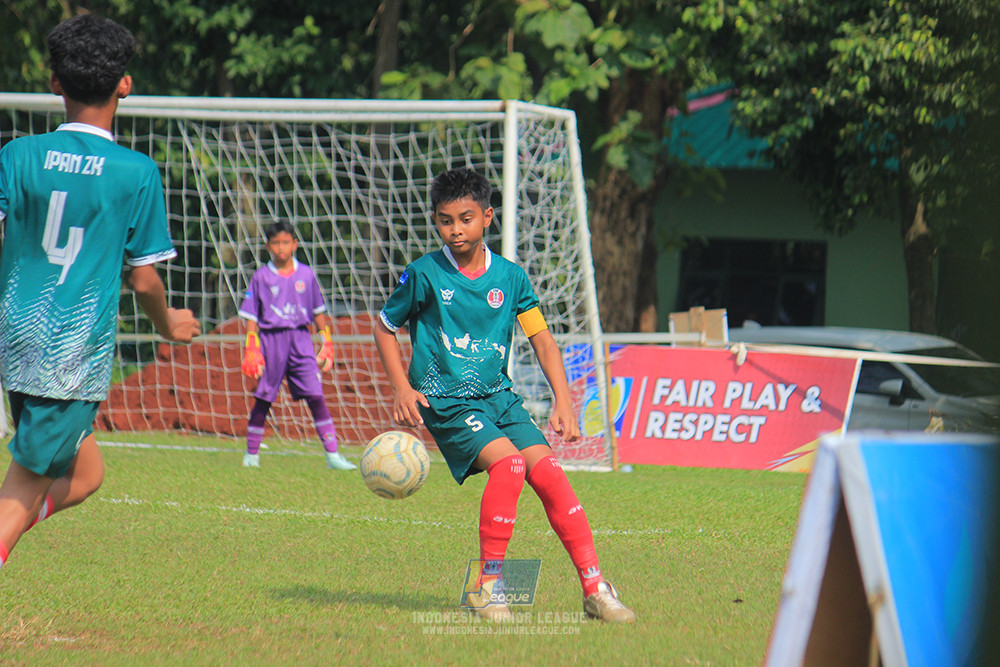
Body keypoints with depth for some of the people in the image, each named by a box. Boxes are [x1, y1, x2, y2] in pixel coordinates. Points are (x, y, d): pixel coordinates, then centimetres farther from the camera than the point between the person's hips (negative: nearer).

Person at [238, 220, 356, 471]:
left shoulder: (306, 275, 7)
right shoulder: (261, 277, 1)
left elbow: (319, 312, 14)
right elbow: (251, 317, 3)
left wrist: (327, 344, 10)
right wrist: (251, 350, -5)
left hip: (300, 339, 1)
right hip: (271, 339, -1)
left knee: (316, 397, -8)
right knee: (262, 400, 5)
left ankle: (333, 455, -9)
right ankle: (251, 454, 19)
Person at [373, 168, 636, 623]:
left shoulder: (510, 277, 4)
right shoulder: (424, 275, -4)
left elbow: (541, 338, 7)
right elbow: (384, 328, 8)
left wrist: (563, 402, -4)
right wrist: (402, 388, -4)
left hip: (498, 396, 4)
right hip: (446, 400, -4)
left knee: (548, 472, -14)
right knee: (508, 463, -27)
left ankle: (595, 589, -9)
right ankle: (488, 587, -18)